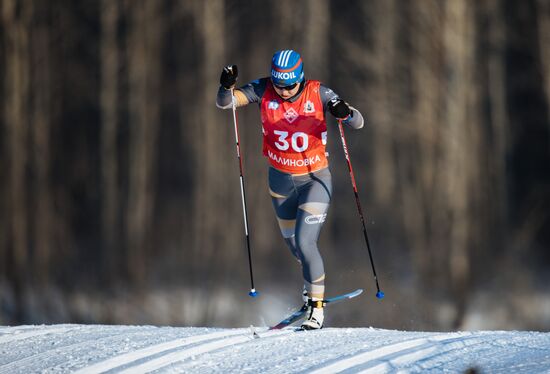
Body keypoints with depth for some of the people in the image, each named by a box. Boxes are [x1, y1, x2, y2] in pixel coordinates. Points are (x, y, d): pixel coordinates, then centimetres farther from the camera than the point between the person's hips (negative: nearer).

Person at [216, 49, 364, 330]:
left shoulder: (318, 93, -18)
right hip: (281, 180, 4)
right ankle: (313, 279, 50)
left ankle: (316, 306, 0)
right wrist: (227, 86, -39)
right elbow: (224, 103, -17)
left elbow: (358, 123, -17)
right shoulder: (263, 90, -13)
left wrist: (345, 113, -41)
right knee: (292, 242, 19)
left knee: (305, 242, -16)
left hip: (315, 179, -4)